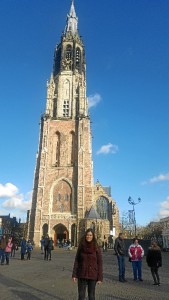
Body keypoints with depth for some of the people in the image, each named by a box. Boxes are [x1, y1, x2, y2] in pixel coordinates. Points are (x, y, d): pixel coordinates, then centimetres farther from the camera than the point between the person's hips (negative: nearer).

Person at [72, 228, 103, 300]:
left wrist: (100, 278, -8)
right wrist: (74, 275, -3)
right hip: (82, 275, 1)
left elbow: (99, 263, -5)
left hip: (92, 275, -1)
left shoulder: (96, 248, -7)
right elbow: (76, 261, 1)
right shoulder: (81, 247, -2)